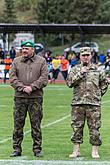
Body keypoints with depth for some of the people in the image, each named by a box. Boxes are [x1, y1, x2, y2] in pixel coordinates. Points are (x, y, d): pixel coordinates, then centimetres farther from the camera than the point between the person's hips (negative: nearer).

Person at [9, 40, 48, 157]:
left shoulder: (41, 61, 6)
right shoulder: (16, 61, 10)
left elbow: (44, 78, -2)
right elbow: (12, 77, 2)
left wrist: (32, 87, -14)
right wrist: (22, 88, -12)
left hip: (36, 97, -2)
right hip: (19, 97, 2)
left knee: (36, 124, 1)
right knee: (18, 123, 3)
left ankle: (37, 148, 8)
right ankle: (17, 149, 9)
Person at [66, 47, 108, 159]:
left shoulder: (98, 70, 9)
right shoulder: (75, 69, 7)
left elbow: (104, 83, 20)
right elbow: (69, 83, -7)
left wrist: (99, 94, 11)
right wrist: (80, 73, -11)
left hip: (94, 103, 0)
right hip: (78, 103, 0)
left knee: (94, 127, -1)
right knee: (76, 127, 3)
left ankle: (95, 151, 5)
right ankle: (76, 150, 11)